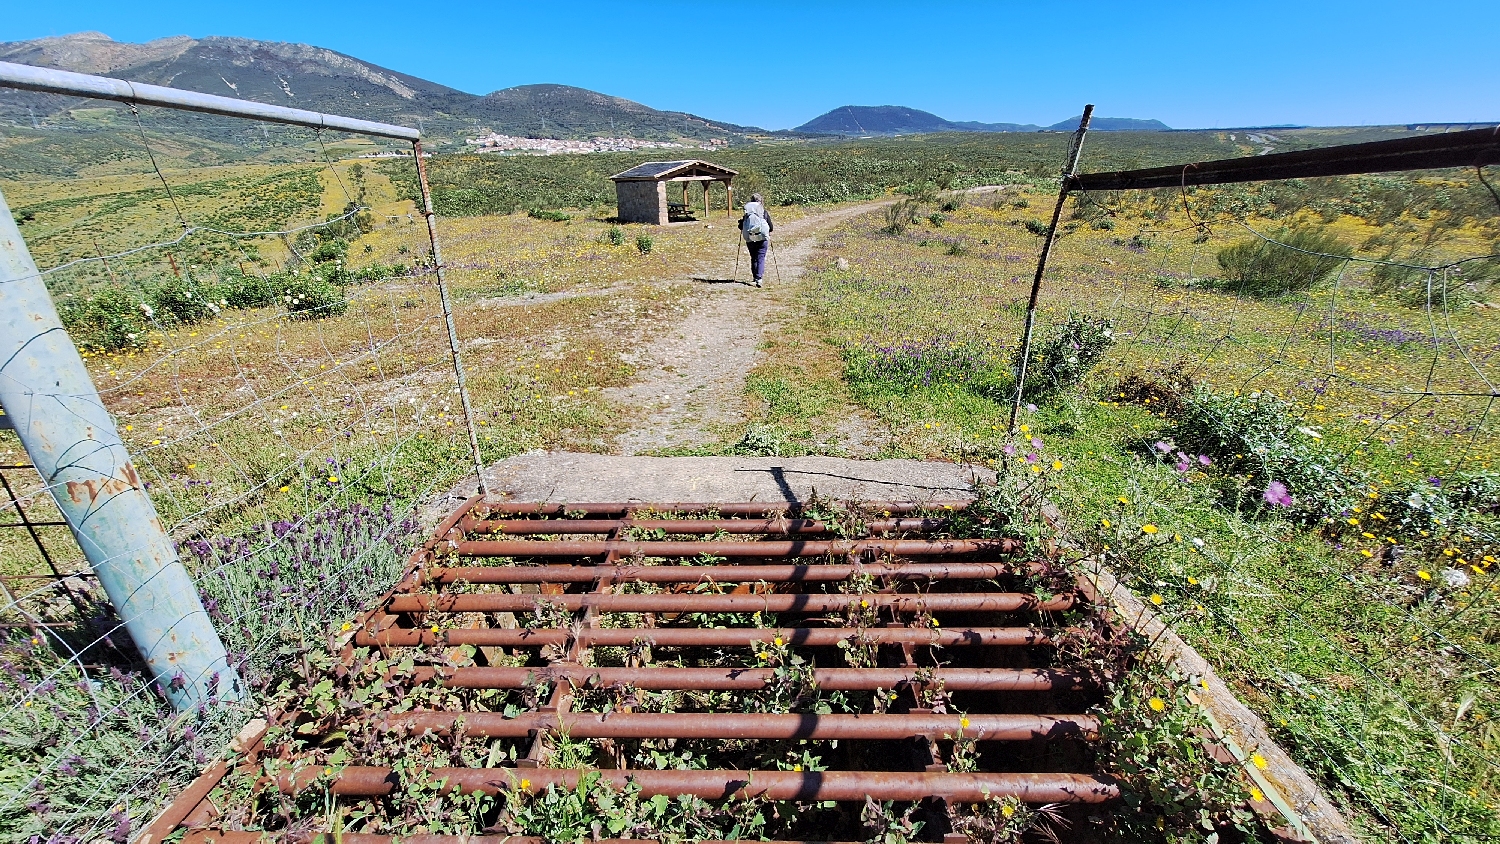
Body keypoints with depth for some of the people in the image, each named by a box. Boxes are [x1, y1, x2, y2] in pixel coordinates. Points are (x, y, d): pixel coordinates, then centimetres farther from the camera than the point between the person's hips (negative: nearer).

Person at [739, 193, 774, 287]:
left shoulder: (747, 212, 0)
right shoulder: (765, 212, -1)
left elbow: (741, 227, 1)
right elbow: (771, 227, 2)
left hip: (750, 239, 2)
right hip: (762, 238, -2)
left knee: (753, 258, 17)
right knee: (761, 258, -1)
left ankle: (755, 276, 24)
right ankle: (759, 278, -16)